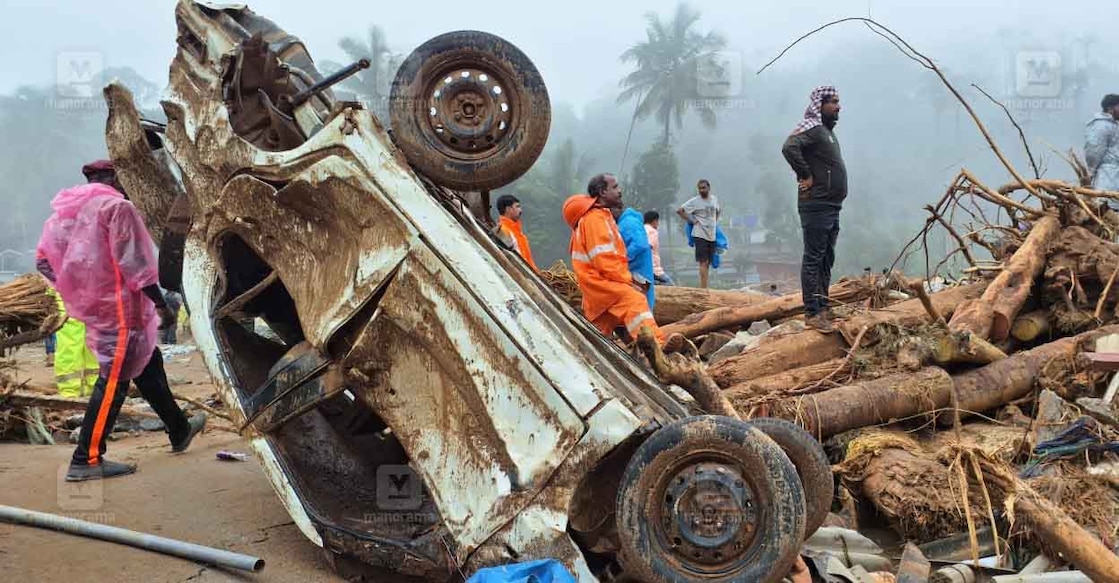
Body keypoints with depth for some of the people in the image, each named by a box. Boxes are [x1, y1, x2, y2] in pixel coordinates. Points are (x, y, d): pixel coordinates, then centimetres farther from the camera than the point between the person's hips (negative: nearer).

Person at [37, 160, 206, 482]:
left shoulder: (65, 210, 14)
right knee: (114, 378, -6)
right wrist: (160, 304, -15)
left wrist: (77, 291, 19)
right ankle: (86, 460, -5)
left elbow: (45, 260, 14)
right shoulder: (117, 206, -11)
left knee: (148, 363, 19)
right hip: (117, 305, -9)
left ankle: (179, 430, 31)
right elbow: (133, 262, -17)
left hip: (92, 303, 9)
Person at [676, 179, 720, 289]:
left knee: (708, 263, 9)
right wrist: (691, 220, -11)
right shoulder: (694, 201, -8)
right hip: (700, 235, -6)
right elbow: (679, 210, -12)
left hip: (712, 235, 6)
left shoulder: (714, 199, 10)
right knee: (703, 262, -12)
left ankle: (703, 287, 17)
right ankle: (704, 288, -14)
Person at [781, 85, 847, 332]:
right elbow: (789, 148, -30)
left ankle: (822, 306, 21)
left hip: (832, 206, 10)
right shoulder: (810, 127, -12)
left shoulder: (826, 130, 18)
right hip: (816, 205, -10)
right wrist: (806, 176, -22)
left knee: (827, 259, 13)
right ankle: (812, 312, -6)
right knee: (813, 259, -7)